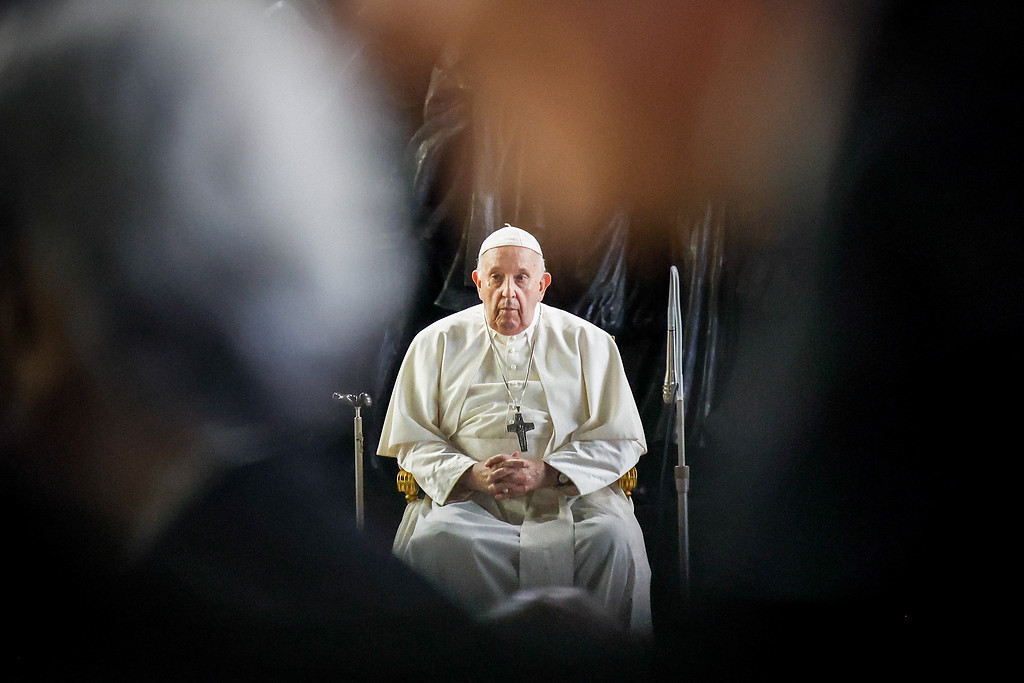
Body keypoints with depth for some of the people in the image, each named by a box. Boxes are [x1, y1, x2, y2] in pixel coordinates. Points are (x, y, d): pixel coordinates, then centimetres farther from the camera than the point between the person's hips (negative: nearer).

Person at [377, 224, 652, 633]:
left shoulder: (587, 343, 12)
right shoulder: (437, 344, 13)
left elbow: (619, 442, 6)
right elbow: (413, 441, 10)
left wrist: (546, 472, -10)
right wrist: (473, 474, -10)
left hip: (571, 496, 0)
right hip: (467, 498, 0)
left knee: (614, 539, -31)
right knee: (431, 540, -32)